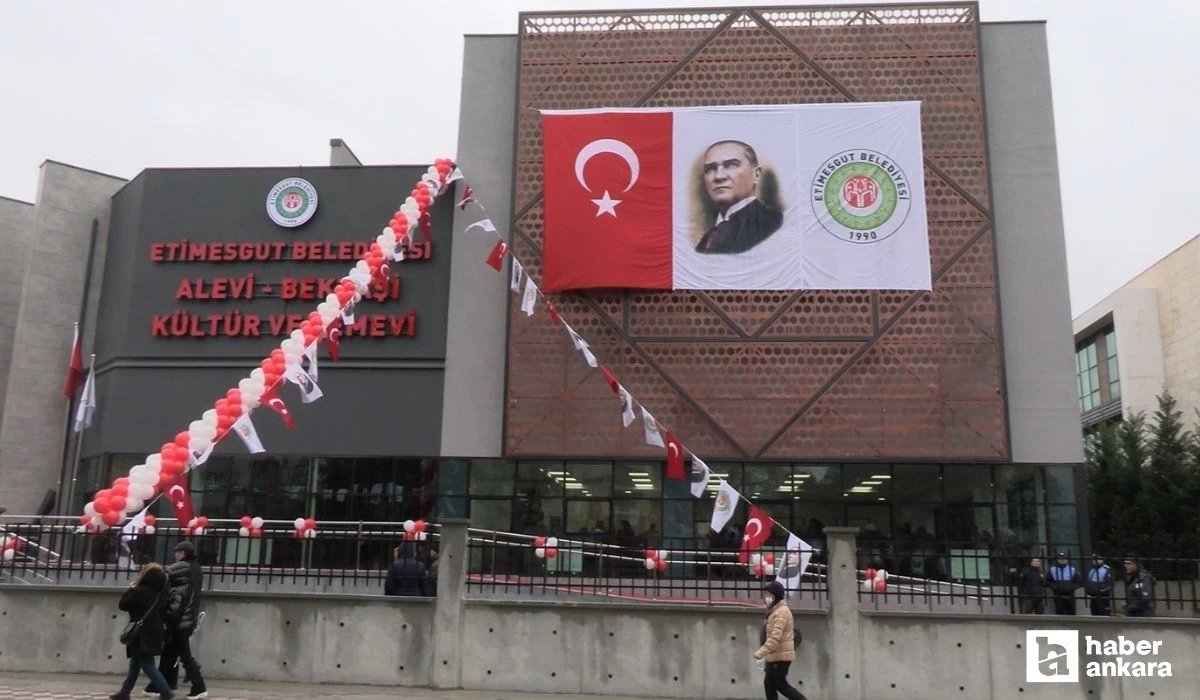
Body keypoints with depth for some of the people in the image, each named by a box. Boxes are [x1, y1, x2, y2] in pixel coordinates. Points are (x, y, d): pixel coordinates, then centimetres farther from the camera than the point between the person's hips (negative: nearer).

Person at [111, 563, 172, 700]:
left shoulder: (140, 591, -16)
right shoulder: (160, 591, 6)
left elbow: (123, 605, -8)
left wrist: (129, 590, 7)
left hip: (142, 634, -8)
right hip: (154, 632, 8)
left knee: (147, 664, -6)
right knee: (135, 663, 19)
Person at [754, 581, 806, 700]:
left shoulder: (781, 612, -17)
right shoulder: (775, 611, 16)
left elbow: (776, 637, -26)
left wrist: (761, 653, -28)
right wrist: (766, 655, 20)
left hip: (780, 656, -10)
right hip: (774, 656, 10)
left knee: (780, 684, -4)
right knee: (769, 684, 9)